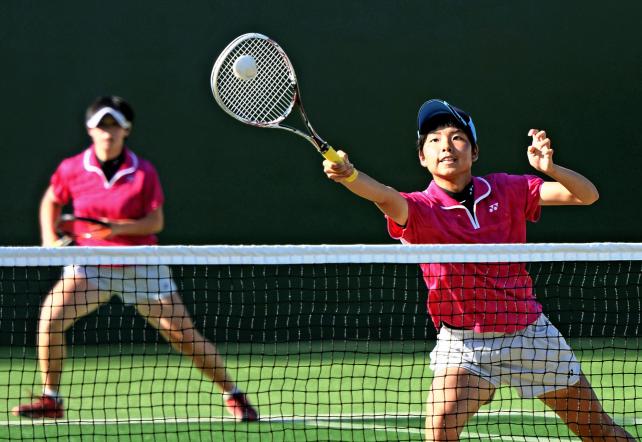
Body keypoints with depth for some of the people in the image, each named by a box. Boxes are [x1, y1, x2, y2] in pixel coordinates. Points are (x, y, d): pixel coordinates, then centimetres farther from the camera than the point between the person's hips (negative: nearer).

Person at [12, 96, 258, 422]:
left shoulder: (143, 172, -9)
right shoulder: (72, 169, -4)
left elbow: (155, 221, -10)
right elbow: (51, 201, 14)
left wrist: (118, 228, -25)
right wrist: (49, 237, -2)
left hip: (141, 267, -1)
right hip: (90, 265, 1)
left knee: (184, 334, -4)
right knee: (50, 317, -21)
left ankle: (233, 395, 13)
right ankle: (51, 399, -6)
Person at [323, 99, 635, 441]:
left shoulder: (506, 191, -2)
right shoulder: (420, 208, -10)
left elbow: (587, 195, -4)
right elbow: (385, 197, -34)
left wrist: (549, 168, -25)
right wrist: (348, 175, -56)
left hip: (529, 331, 2)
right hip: (464, 342, -2)